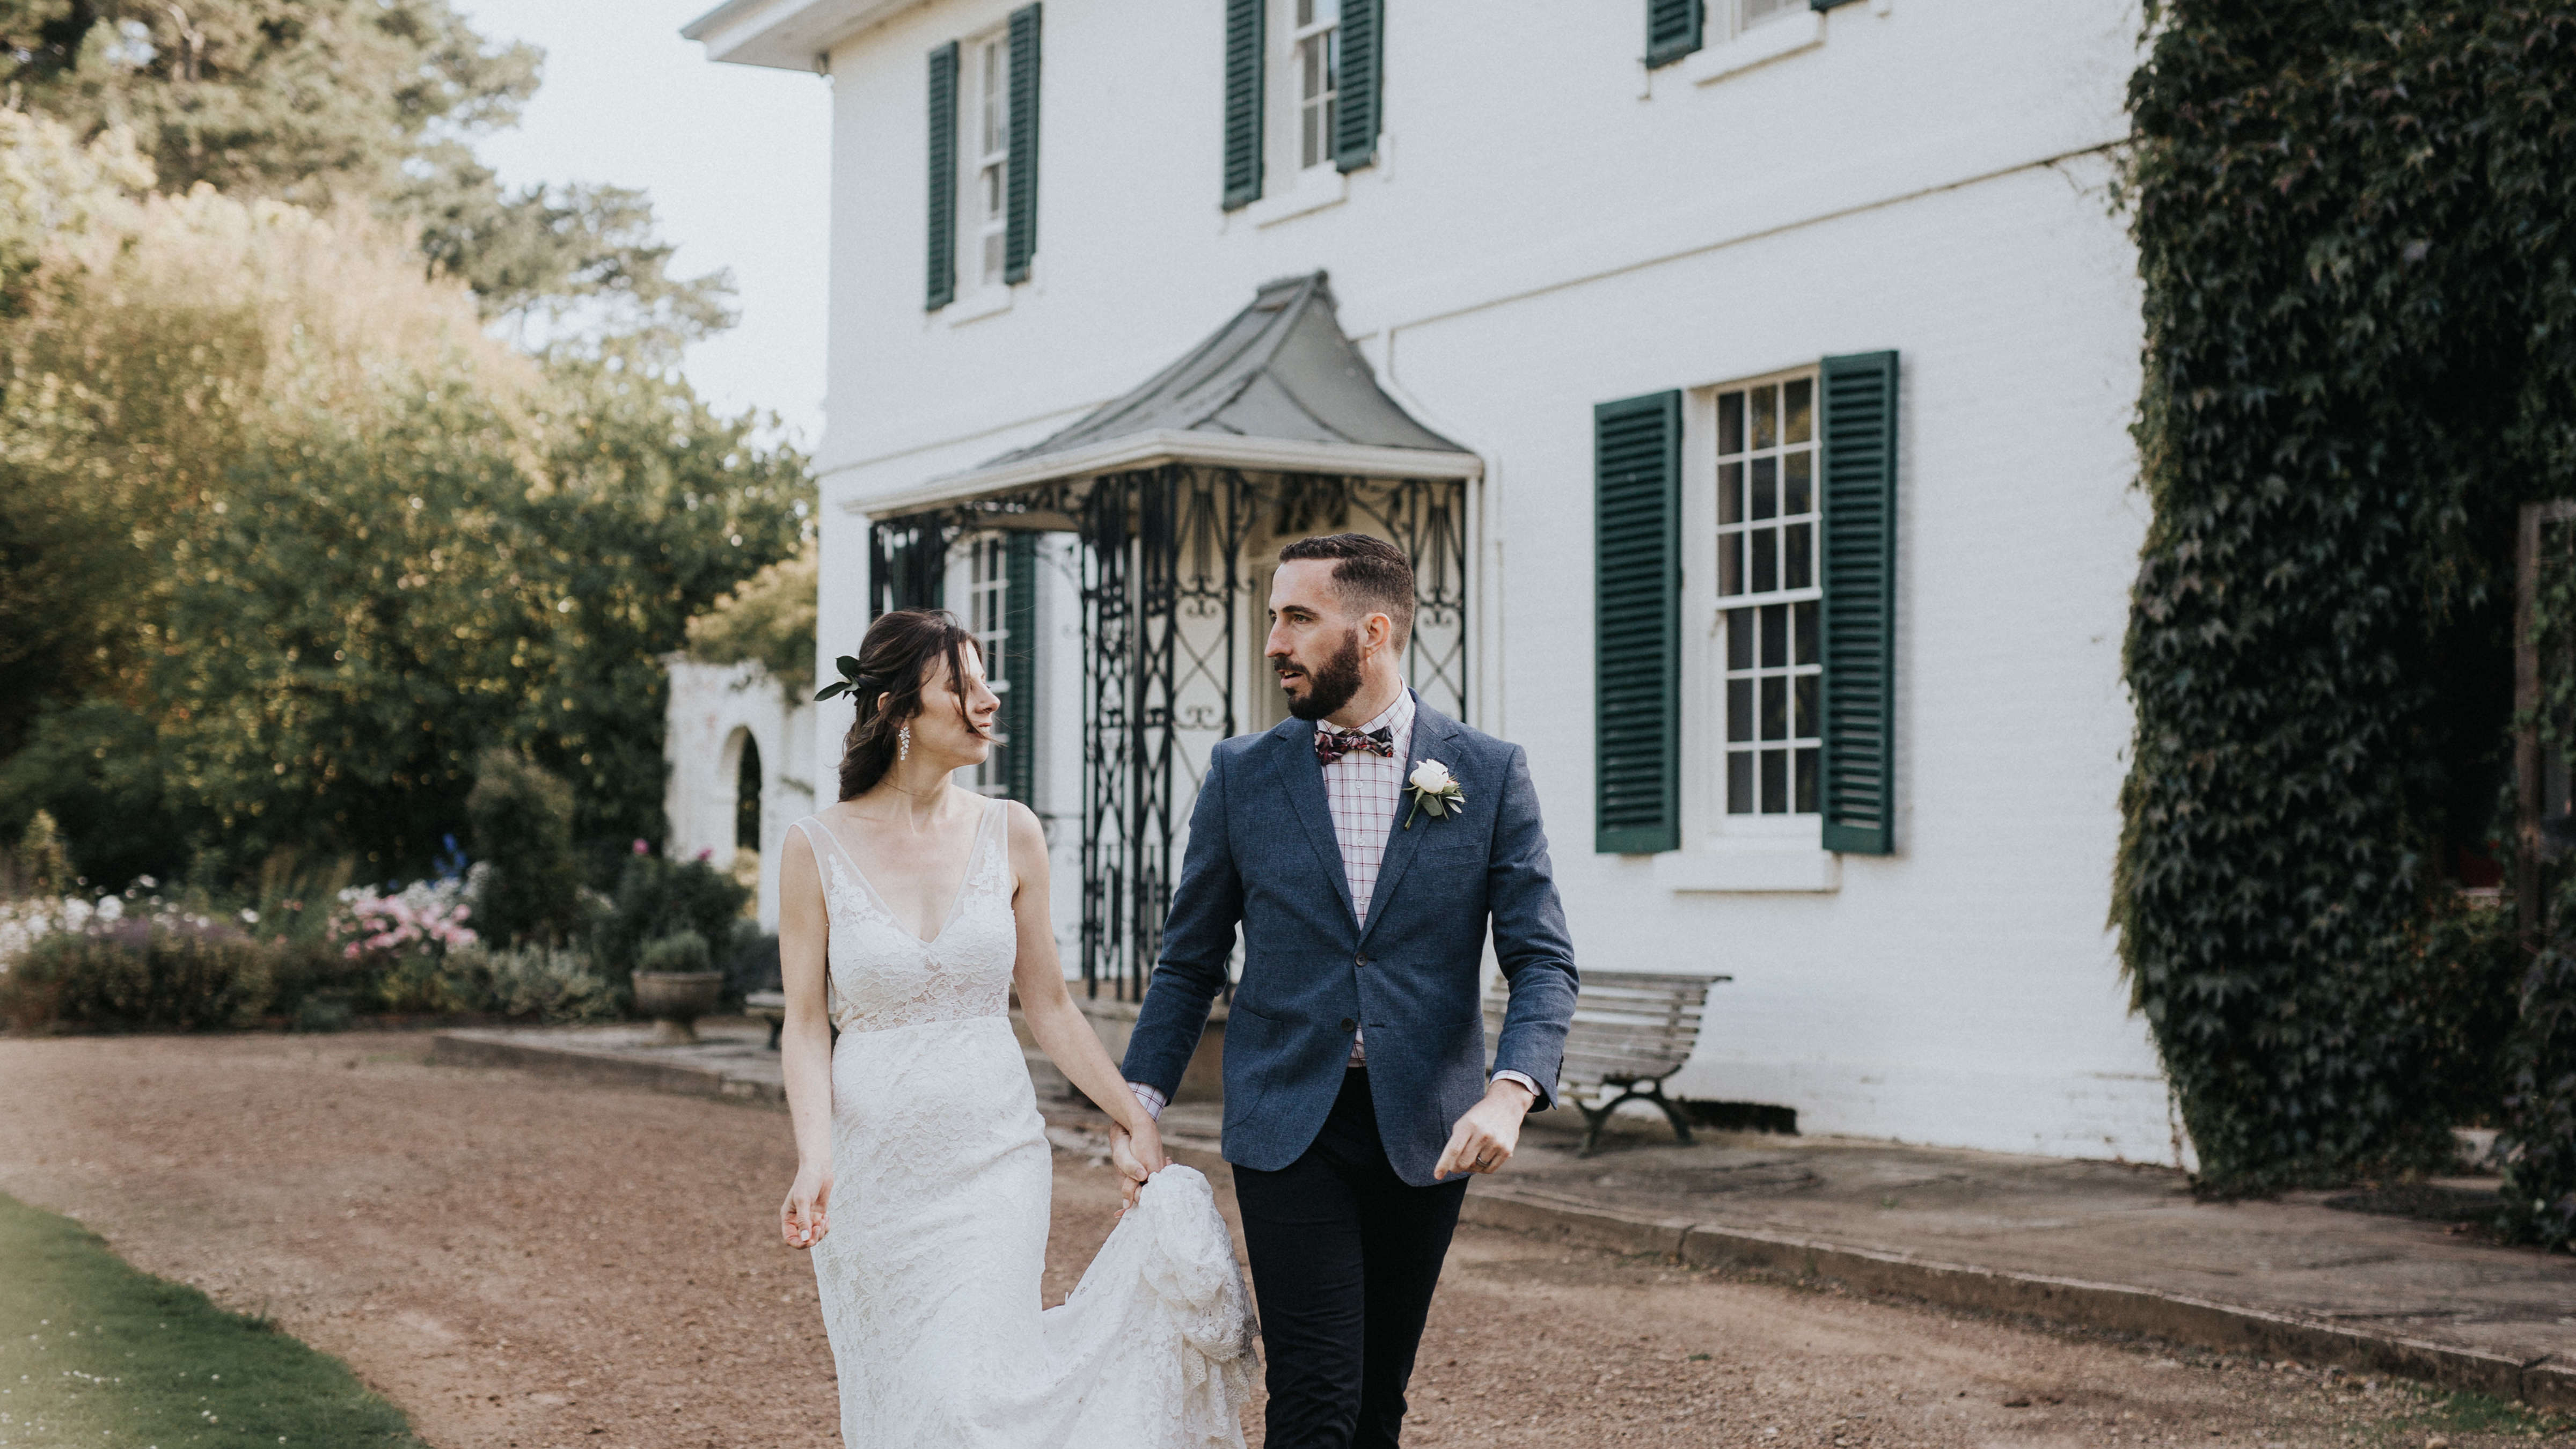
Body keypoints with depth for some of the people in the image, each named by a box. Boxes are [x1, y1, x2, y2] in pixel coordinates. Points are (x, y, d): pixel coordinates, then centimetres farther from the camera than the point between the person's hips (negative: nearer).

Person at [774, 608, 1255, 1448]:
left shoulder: (1010, 835, 2)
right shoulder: (820, 849, -3)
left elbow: (1049, 1009, 8)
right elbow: (806, 1026, -3)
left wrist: (1138, 1123, 5)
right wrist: (814, 1161, -17)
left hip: (994, 1164, 1)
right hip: (874, 1169, 0)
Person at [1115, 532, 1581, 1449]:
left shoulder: (1490, 774, 1)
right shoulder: (1242, 775, 4)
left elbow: (1543, 960, -3)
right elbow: (1189, 962, 10)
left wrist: (1512, 1090, -20)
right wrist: (1140, 1106, 2)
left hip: (1427, 1129, 1)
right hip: (1289, 1127, -1)